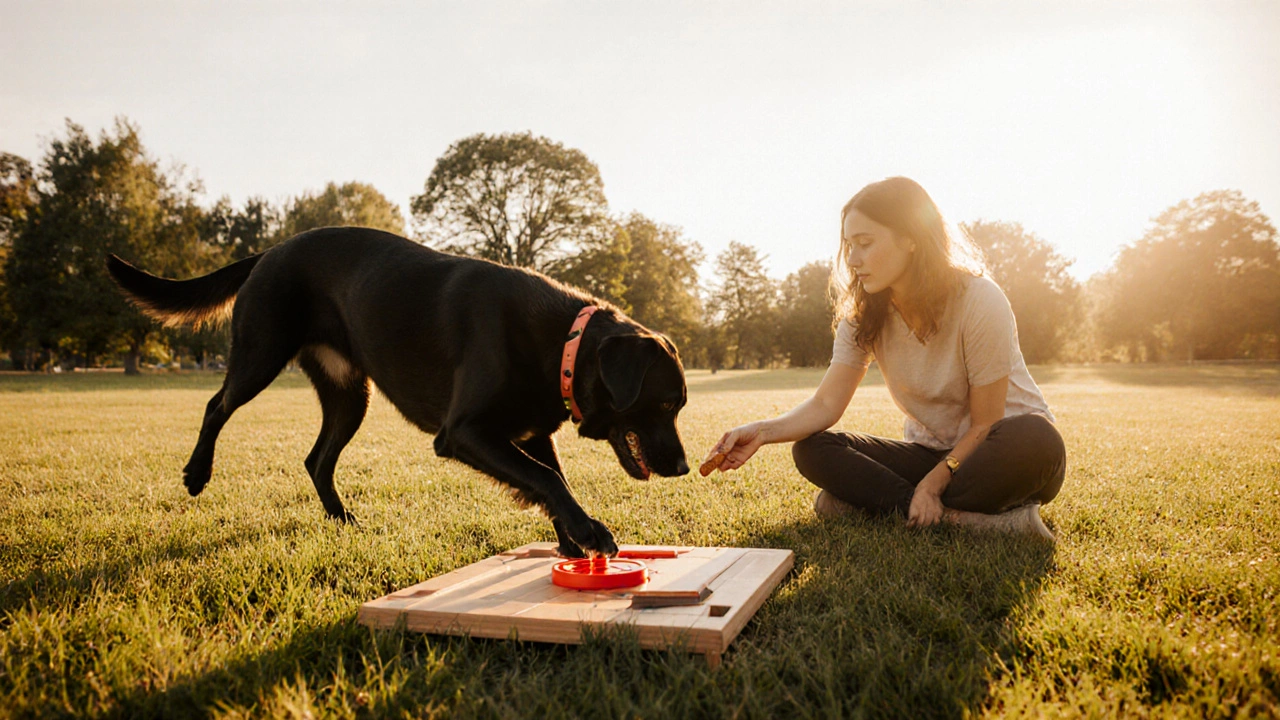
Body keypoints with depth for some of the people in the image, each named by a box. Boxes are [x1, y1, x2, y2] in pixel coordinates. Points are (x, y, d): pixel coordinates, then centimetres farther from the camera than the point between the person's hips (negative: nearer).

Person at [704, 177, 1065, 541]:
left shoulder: (979, 301, -19)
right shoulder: (863, 315, -5)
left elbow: (985, 423, -16)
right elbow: (826, 405, -13)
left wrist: (934, 484, -26)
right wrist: (763, 432, -29)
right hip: (932, 452, 4)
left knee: (1033, 440, -39)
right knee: (811, 450, -18)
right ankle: (962, 517, -25)